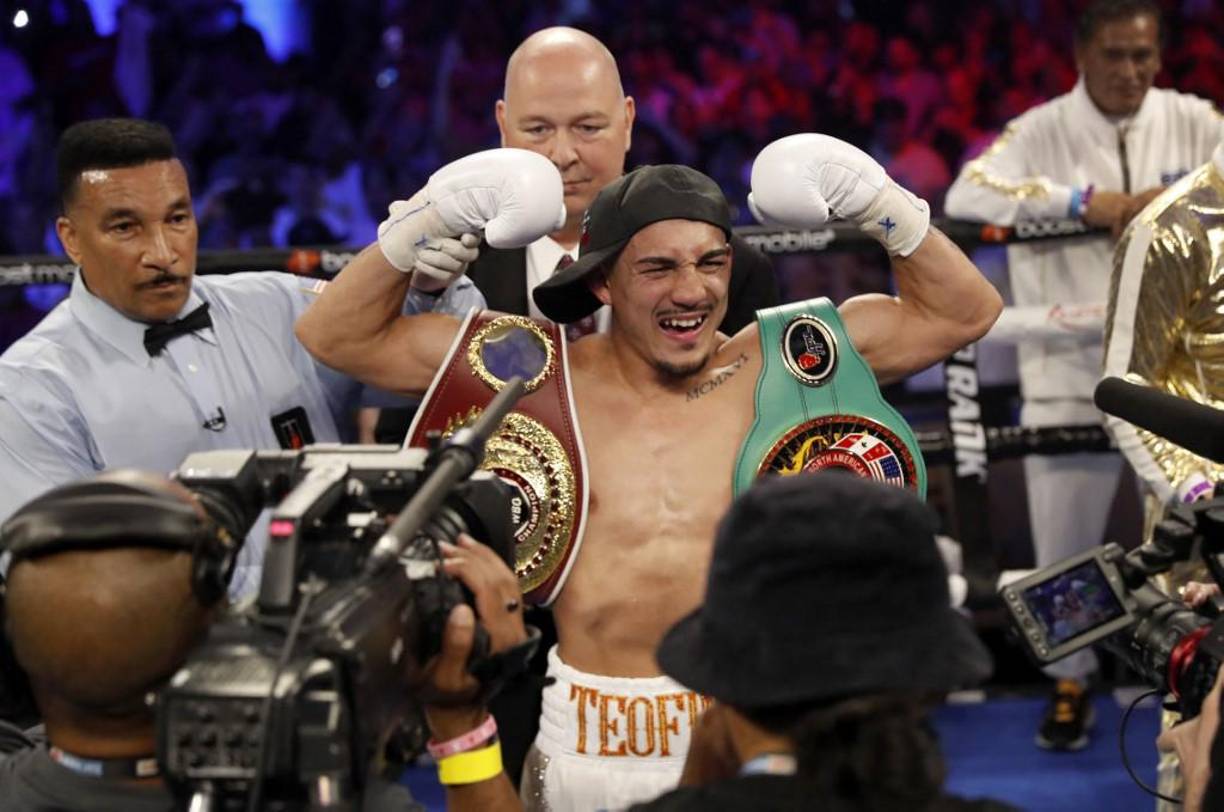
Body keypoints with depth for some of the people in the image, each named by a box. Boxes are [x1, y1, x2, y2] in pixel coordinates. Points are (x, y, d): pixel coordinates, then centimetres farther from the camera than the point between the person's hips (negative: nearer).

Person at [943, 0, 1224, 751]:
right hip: (1071, 368, -1)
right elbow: (967, 196, -20)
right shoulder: (1041, 132, -5)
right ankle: (1072, 683, 26)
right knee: (1065, 540, 7)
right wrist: (1086, 201, -25)